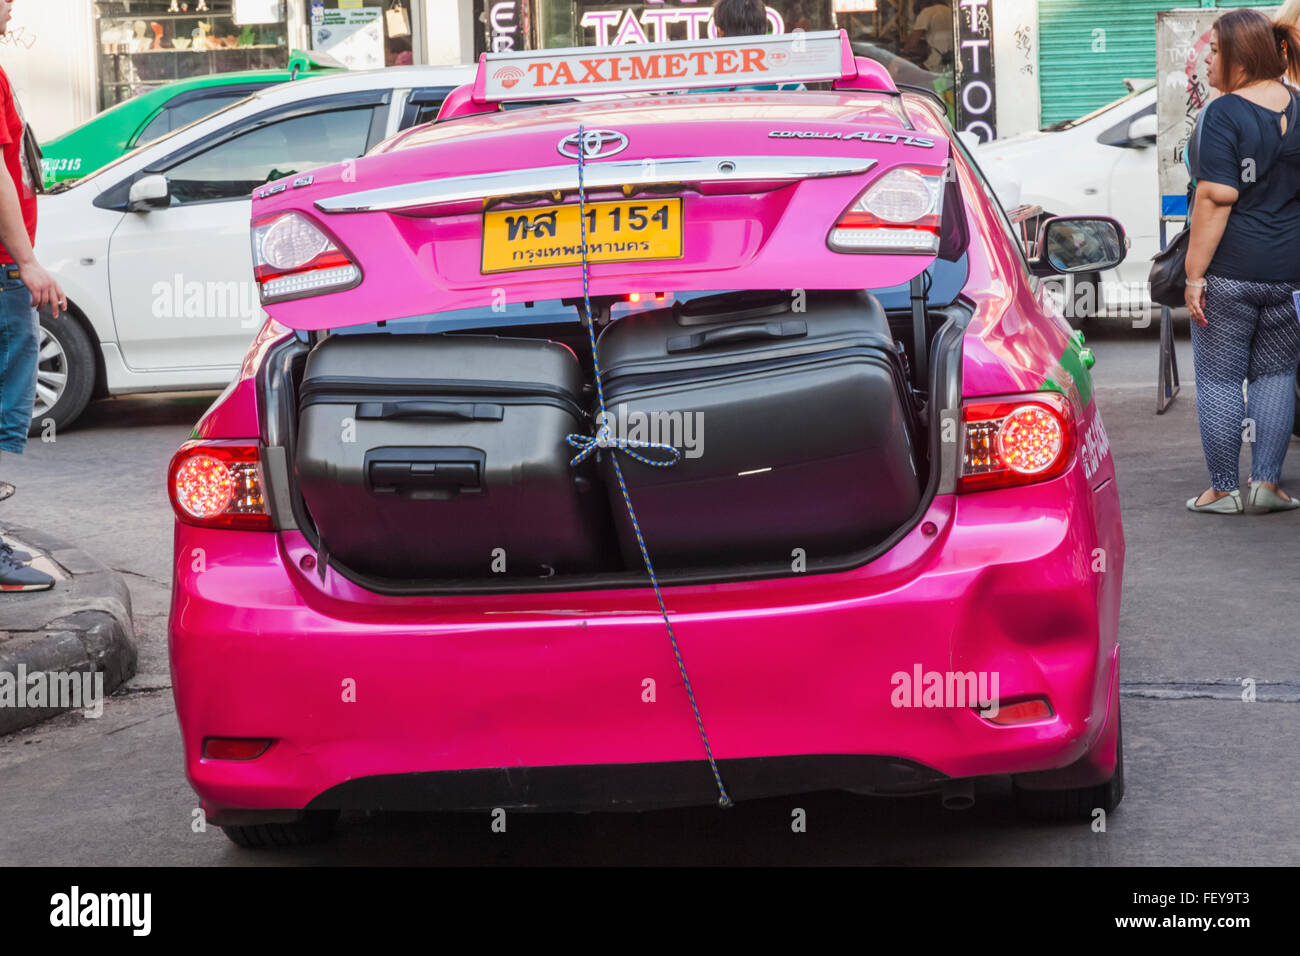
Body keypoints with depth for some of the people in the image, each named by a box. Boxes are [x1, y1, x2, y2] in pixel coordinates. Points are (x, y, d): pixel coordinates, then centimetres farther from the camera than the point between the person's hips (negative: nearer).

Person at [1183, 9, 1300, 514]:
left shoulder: (1224, 114, -13)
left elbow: (1216, 198, -18)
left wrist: (1195, 274, -15)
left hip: (1231, 266, -6)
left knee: (1219, 378, 4)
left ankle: (1223, 490, 9)